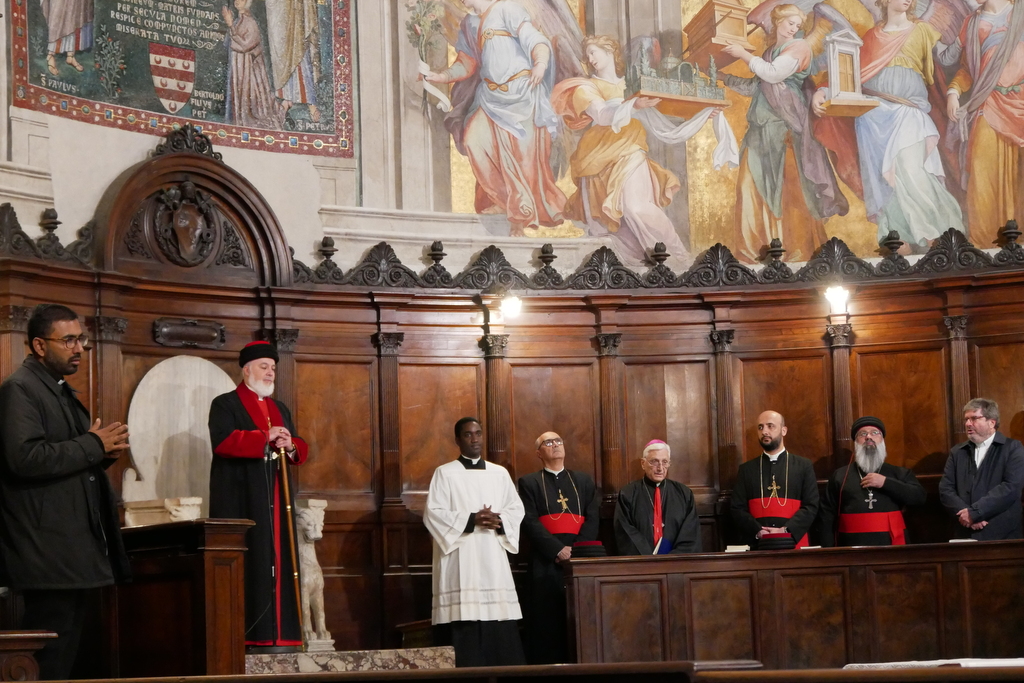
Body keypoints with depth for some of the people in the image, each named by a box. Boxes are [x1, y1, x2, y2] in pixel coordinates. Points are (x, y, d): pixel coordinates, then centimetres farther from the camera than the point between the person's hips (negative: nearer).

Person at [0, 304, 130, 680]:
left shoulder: (63, 390, 20)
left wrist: (103, 452, 6)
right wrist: (93, 445, -16)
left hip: (79, 547, 10)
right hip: (49, 548, -10)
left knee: (67, 652, 12)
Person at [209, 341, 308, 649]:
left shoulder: (280, 409, 21)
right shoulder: (225, 404, 1)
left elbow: (300, 450, 19)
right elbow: (222, 441, -16)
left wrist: (291, 447, -5)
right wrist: (264, 438, -19)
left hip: (275, 499, 7)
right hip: (240, 499, -7)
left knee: (276, 561, 2)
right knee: (245, 563, -10)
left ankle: (278, 632, 2)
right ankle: (240, 633, -11)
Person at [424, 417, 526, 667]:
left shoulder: (500, 473, 16)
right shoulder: (444, 473, 4)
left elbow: (516, 508, 12)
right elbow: (433, 513, -5)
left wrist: (499, 521, -10)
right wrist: (471, 520, -15)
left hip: (494, 559, 4)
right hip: (461, 561, -4)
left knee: (502, 631, -2)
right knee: (467, 627, -10)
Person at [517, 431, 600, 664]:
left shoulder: (583, 481, 18)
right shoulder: (529, 483, 9)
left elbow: (593, 518, 7)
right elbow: (530, 522, -3)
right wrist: (558, 549, -14)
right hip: (546, 563, -2)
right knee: (547, 625, -5)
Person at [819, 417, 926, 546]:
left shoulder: (899, 474, 13)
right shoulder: (839, 476, 12)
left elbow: (920, 497, -1)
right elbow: (827, 517, 7)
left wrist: (885, 482, -8)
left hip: (892, 550, 0)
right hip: (853, 551, 0)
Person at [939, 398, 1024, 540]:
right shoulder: (957, 452, 13)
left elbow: (1011, 487, -12)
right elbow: (945, 489, 6)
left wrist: (974, 513, -16)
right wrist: (965, 513, -13)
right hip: (967, 536, 3)